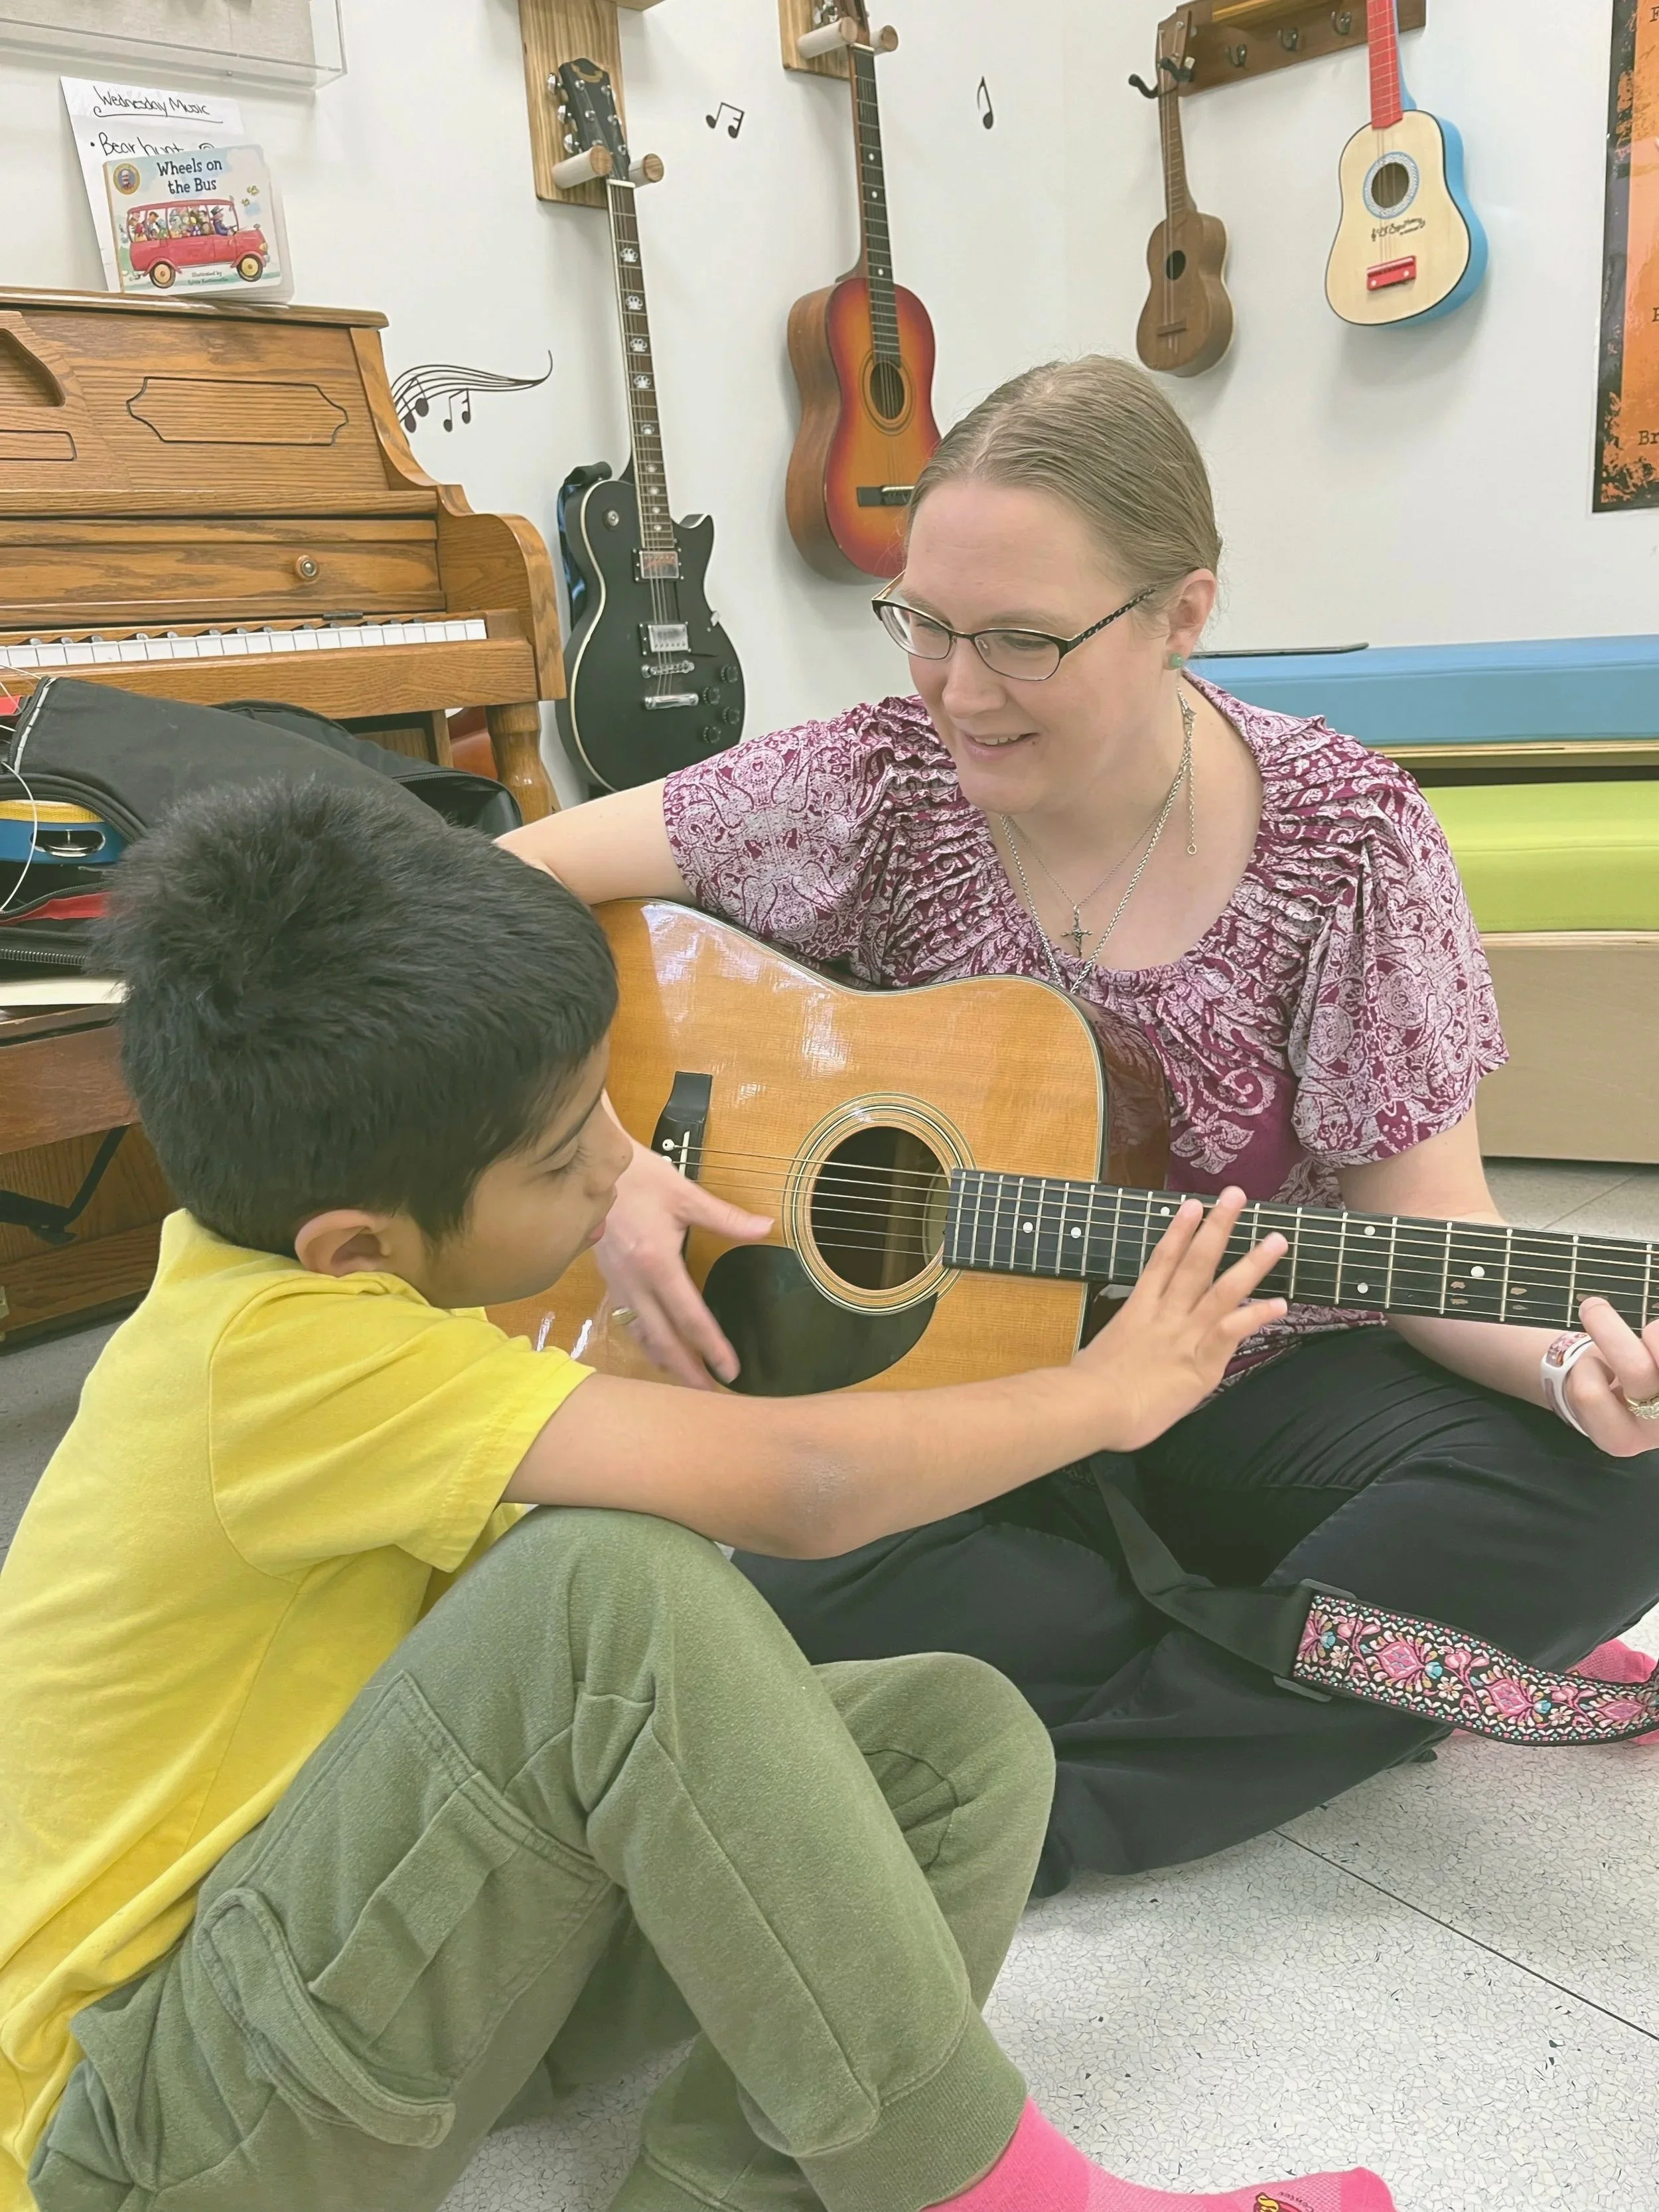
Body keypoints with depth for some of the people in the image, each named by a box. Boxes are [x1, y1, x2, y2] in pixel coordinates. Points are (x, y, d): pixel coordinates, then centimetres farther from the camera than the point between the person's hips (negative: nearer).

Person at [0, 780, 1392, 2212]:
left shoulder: (291, 1215, -4)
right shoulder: (281, 1347, -31)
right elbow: (801, 1486, -36)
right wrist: (1114, 1391, -18)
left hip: (421, 1914, 8)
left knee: (963, 1743, -12)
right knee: (624, 1587, -37)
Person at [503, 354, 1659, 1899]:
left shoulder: (1345, 842, -10)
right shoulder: (878, 787, -10)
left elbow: (1421, 1221, -8)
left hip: (1238, 1404, 1)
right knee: (797, 1595, -31)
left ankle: (1011, 1804, -17)